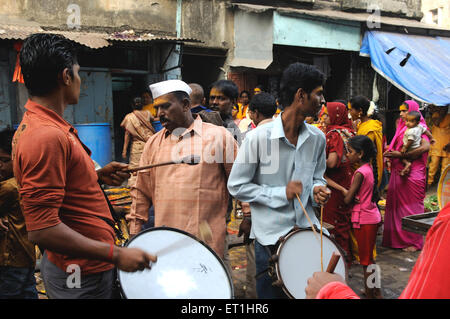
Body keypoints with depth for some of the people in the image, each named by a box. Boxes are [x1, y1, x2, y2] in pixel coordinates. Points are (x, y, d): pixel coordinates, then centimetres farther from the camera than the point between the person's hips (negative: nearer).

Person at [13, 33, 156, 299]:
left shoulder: (33, 125, 8)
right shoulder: (46, 137, -26)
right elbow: (42, 229, -29)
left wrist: (97, 176, 7)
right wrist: (116, 255, -26)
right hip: (84, 279, -10)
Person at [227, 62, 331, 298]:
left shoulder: (317, 138, 2)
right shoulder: (259, 137, -15)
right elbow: (236, 186, -10)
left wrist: (317, 190, -6)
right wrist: (281, 193, -17)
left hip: (307, 227, 5)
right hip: (271, 235, -4)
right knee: (273, 293, 10)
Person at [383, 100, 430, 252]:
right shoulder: (403, 128, 16)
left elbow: (425, 147, -25)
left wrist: (400, 155, -22)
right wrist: (391, 152, 1)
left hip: (412, 175, -8)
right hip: (398, 172, 8)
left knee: (411, 207, 0)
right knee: (396, 206, 10)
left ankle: (414, 242, 10)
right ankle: (396, 239, 20)